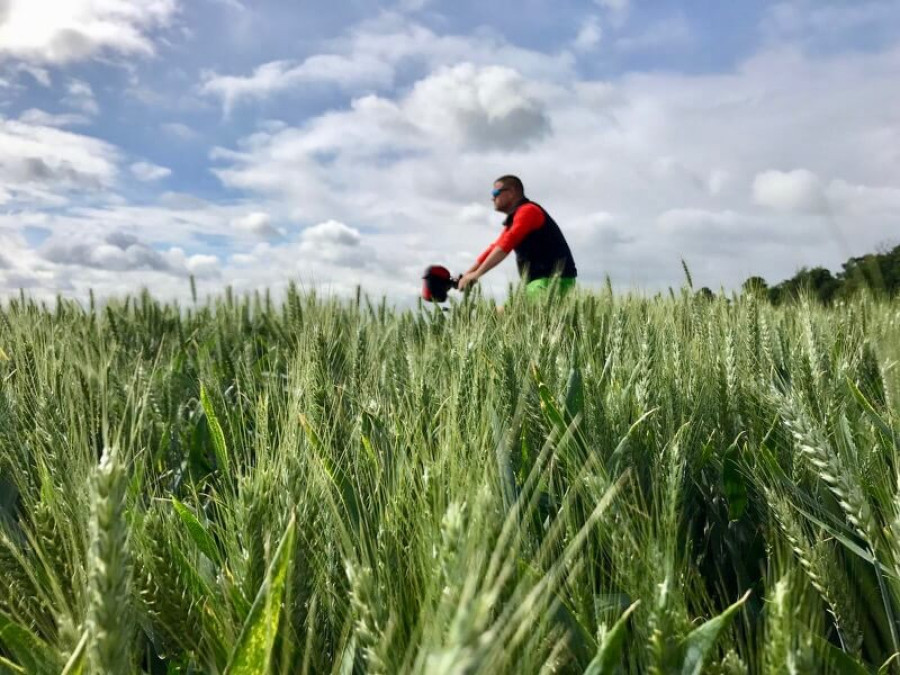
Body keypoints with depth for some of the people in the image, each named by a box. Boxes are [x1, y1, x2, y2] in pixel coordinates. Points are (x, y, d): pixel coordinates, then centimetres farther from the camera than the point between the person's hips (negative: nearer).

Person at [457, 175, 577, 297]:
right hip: (538, 281, 10)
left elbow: (504, 247, -21)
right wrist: (467, 275, 16)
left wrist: (476, 274, -22)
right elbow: (495, 247, 22)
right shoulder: (514, 219, 22)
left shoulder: (527, 211, -11)